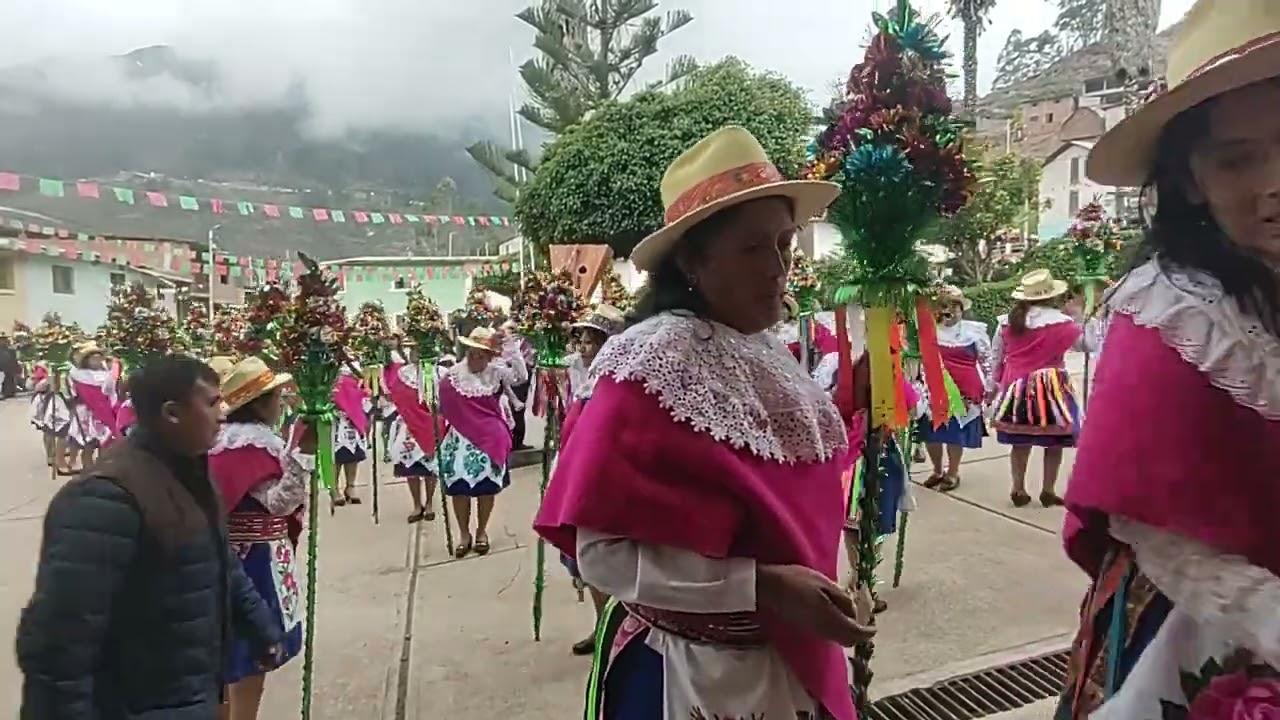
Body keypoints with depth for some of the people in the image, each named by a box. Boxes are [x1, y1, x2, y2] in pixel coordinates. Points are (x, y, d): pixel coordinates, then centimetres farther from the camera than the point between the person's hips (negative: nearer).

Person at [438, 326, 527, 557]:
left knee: (487, 486, 8)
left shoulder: (497, 371, -4)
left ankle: (481, 531, 26)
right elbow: (444, 407, 5)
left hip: (490, 437, 0)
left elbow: (521, 377, -19)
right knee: (459, 486, 0)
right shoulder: (452, 376, -3)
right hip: (461, 438, 0)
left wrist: (511, 345, -24)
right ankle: (464, 534, 17)